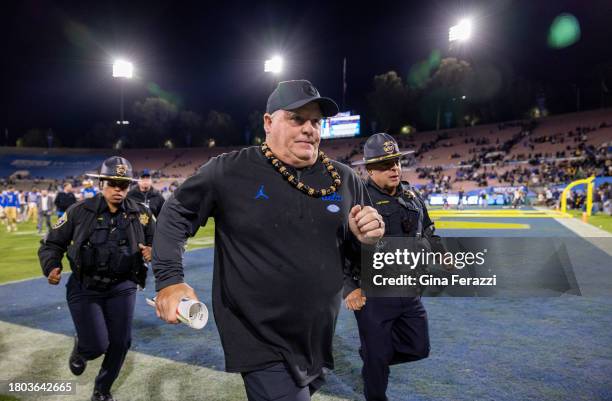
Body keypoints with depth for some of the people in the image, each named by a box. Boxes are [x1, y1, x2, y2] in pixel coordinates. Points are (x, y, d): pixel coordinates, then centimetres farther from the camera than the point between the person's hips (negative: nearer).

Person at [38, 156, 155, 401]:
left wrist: (152, 250, -11)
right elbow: (52, 243, 1)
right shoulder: (80, 211, -7)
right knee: (97, 345, -8)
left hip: (122, 287, 2)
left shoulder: (140, 214, -2)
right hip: (85, 287, -2)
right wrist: (52, 267, -16)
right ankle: (80, 348, 34)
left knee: (120, 342, 5)